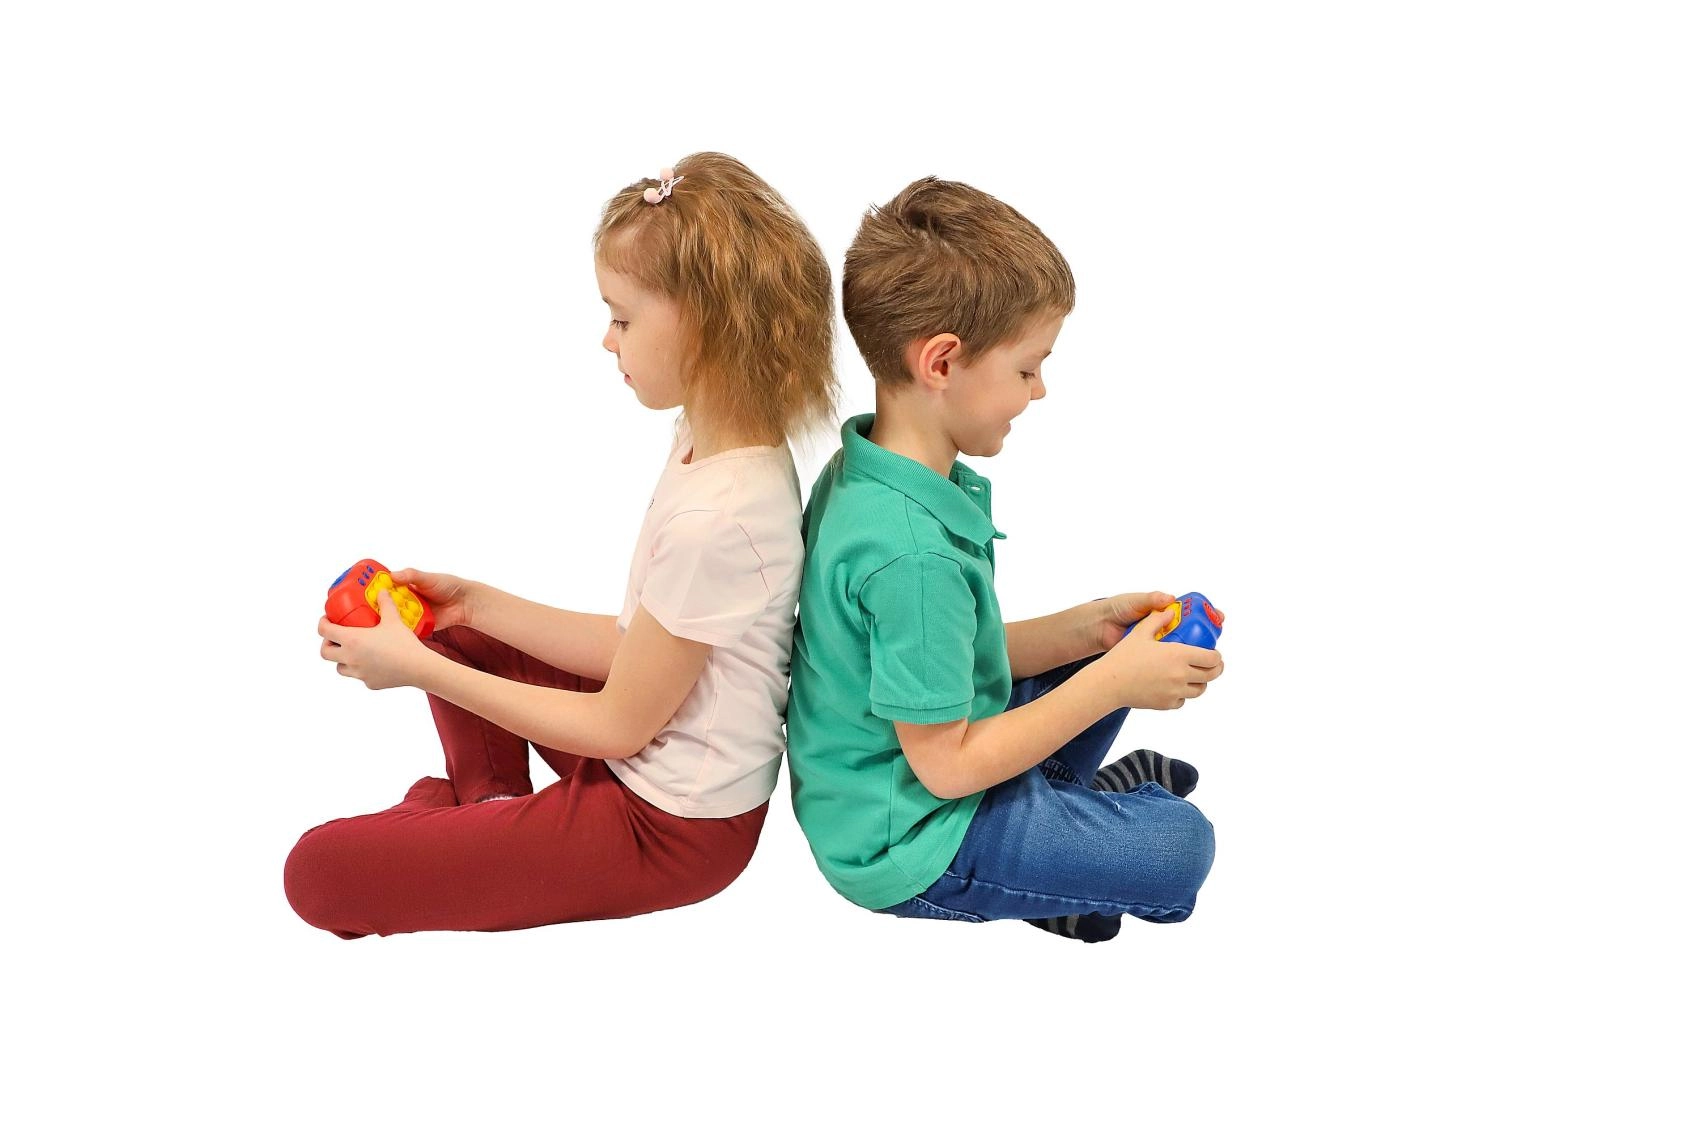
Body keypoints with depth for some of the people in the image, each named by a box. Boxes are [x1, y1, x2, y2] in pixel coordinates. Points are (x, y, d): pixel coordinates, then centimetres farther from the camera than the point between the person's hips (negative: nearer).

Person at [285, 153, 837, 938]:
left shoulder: (713, 520, -31)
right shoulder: (716, 446, -1)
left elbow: (619, 724, -19)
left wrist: (417, 669, -15)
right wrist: (474, 602, 3)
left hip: (666, 827, -10)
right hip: (651, 762, 10)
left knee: (319, 873, -14)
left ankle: (468, 810, 10)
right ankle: (484, 801, 13)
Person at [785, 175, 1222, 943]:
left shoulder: (862, 474, -2)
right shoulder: (910, 553, -32)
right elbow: (947, 765, -25)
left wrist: (1087, 628, -2)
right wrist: (1110, 685, -19)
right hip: (905, 848, -9)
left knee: (1111, 648, 16)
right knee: (1180, 844, -13)